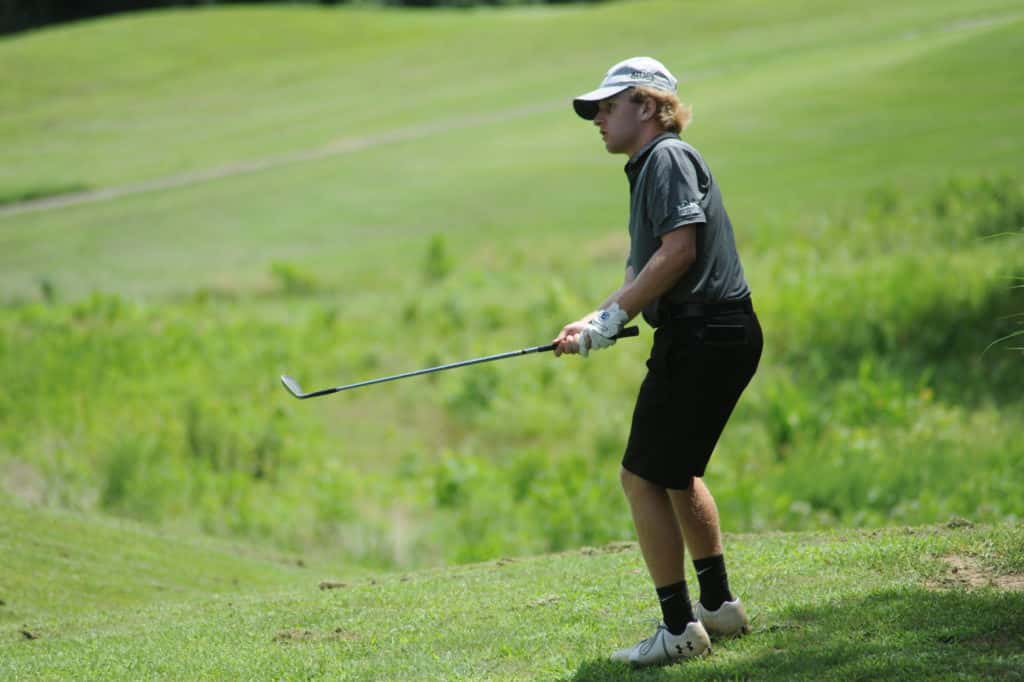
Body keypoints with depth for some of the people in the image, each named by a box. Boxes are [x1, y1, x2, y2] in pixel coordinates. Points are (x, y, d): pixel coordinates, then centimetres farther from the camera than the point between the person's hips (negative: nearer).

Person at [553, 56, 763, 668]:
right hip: (722, 336, 11)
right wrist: (596, 321, 10)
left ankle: (680, 628, -3)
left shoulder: (669, 157, -10)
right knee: (676, 472, 24)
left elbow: (679, 251, -21)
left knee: (644, 478, -6)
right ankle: (719, 605, 33)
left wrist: (614, 317, -15)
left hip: (701, 337, -11)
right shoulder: (651, 168, 21)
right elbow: (646, 271, 23)